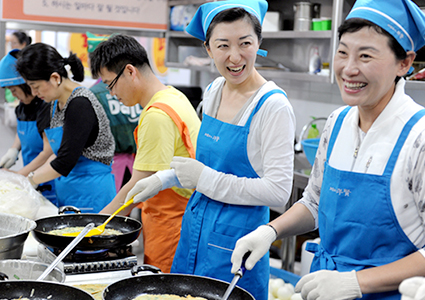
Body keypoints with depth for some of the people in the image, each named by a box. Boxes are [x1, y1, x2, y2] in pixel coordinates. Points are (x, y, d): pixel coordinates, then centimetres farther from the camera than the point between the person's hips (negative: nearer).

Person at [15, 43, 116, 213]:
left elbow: (65, 162, -20)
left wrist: (30, 179, -8)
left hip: (90, 194, -9)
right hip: (66, 192, 9)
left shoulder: (80, 105, -19)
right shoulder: (56, 102, 10)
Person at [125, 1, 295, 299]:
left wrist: (206, 180, -20)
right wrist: (162, 179, 11)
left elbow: (278, 191, -22)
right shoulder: (214, 91, 5)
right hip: (195, 229, 8)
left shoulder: (273, 106, -19)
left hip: (234, 241, -7)